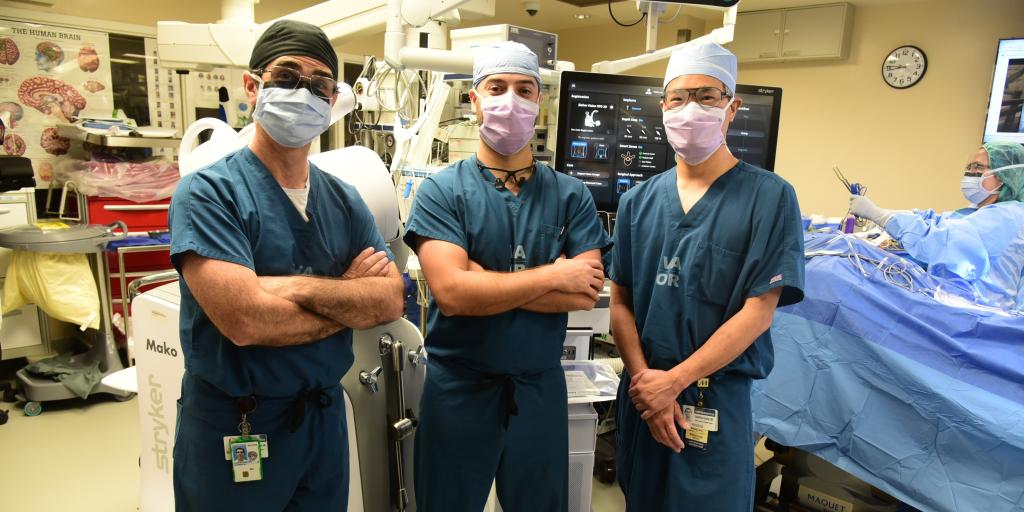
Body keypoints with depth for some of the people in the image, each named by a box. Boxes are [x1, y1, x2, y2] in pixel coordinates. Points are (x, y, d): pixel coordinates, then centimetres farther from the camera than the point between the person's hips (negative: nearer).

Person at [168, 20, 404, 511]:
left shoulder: (345, 201, 2)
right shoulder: (208, 191, -14)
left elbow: (391, 300, -9)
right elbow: (245, 320, -27)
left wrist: (298, 287, -23)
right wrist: (350, 295, -14)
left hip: (324, 414, 5)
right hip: (232, 425, -4)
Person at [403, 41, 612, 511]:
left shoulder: (570, 195, -2)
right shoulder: (441, 191, -9)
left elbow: (585, 293, -12)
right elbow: (450, 292, -21)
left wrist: (485, 283, -18)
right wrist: (553, 276, -16)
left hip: (540, 386, 2)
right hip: (458, 388, -1)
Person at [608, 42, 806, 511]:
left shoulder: (770, 197, -8)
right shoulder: (638, 201, 2)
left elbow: (757, 312, -12)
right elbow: (620, 302, 2)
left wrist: (674, 381, -15)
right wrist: (643, 377, -12)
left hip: (718, 398, -3)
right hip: (641, 392, 4)